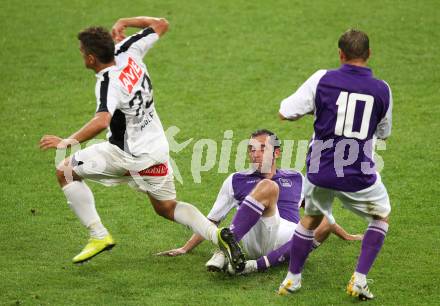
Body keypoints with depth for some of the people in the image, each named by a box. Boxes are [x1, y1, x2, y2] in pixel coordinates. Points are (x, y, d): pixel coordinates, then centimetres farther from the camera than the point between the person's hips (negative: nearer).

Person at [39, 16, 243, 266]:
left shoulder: (108, 83, -26)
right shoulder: (128, 53, -6)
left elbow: (102, 121, -43)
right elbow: (161, 25, 7)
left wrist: (69, 141, -36)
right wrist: (124, 23, 9)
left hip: (131, 155, -8)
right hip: (157, 146, 8)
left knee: (65, 171, 2)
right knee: (167, 207, 22)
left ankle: (99, 236, -2)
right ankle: (217, 234, 0)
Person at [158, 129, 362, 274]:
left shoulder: (296, 179, 26)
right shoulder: (237, 180, 20)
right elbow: (213, 220, 20)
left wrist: (347, 236, 35)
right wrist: (186, 249, 14)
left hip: (290, 241, 3)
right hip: (256, 239, -3)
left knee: (323, 222, -27)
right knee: (267, 186, -26)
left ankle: (258, 265, -34)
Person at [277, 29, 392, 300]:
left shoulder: (322, 80, -10)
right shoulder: (382, 90, -5)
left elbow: (285, 112, -6)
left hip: (320, 171, 1)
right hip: (359, 174, -1)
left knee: (311, 218, 27)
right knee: (381, 217, 24)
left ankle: (292, 279, 33)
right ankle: (359, 280, 12)